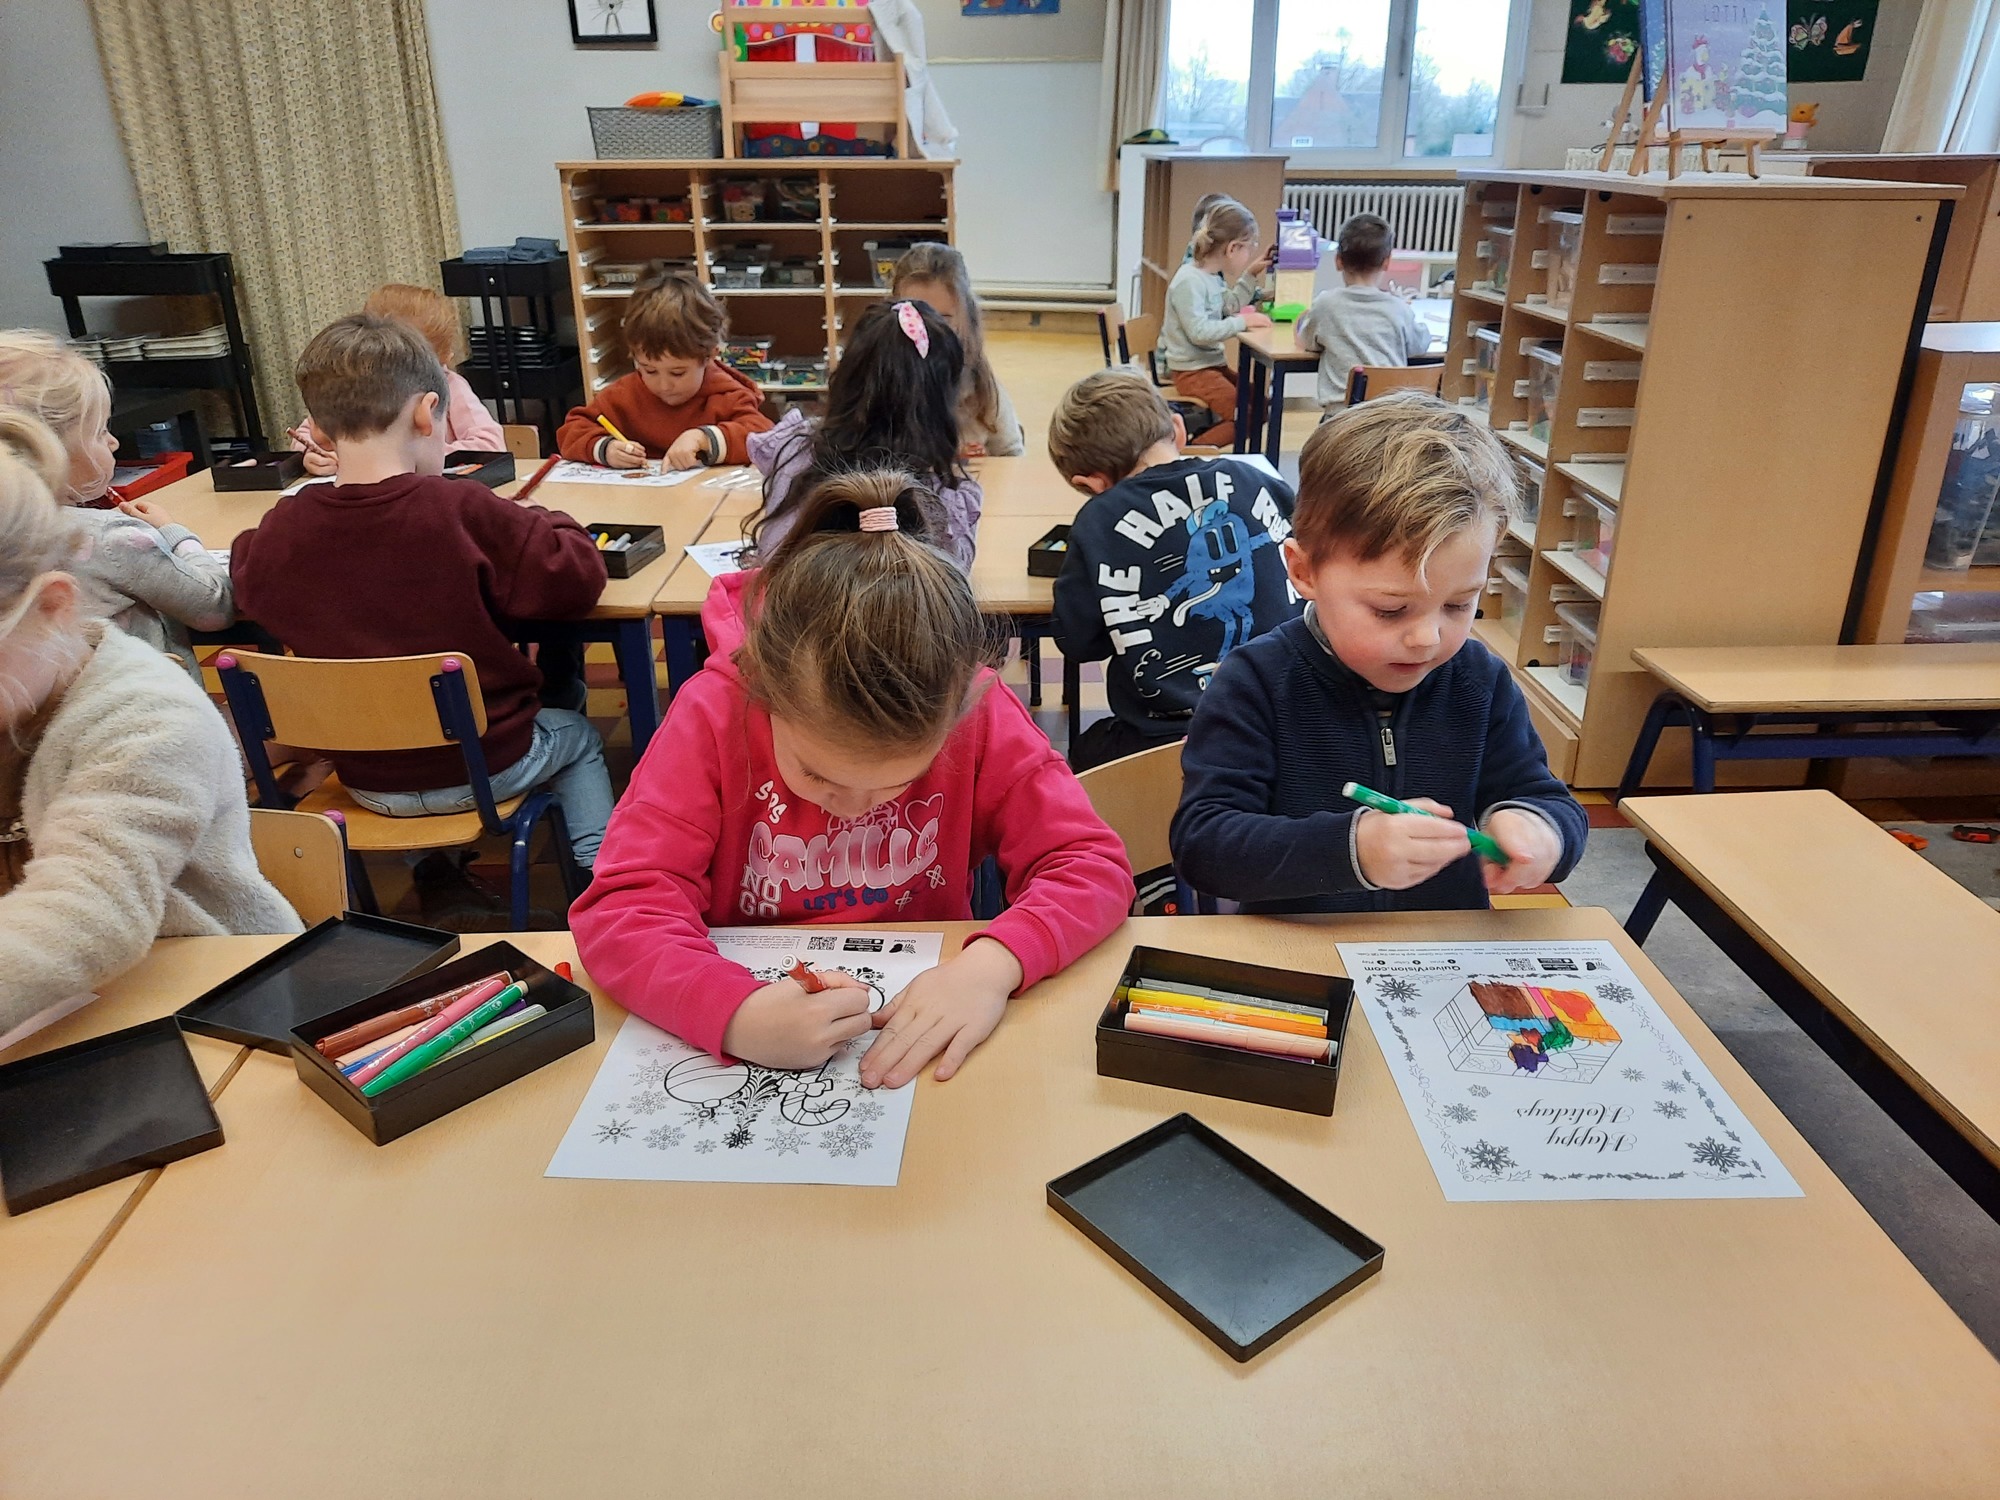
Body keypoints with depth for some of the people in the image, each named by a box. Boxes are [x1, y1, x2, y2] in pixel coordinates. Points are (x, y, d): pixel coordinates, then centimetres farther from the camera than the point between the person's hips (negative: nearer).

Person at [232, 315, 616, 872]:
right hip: (485, 767, -3)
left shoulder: (280, 532, -11)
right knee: (580, 738, 27)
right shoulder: (464, 511, -23)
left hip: (364, 782, 4)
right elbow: (577, 579, -20)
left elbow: (247, 581, 11)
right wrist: (540, 524, 0)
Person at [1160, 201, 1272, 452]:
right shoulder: (1189, 281, -21)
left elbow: (1230, 308, 23)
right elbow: (1199, 332, -29)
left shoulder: (1213, 277, 7)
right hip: (1192, 370, -10)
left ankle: (1202, 430, 10)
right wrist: (1243, 322, -24)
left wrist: (1250, 275, 15)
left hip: (1214, 363, 10)